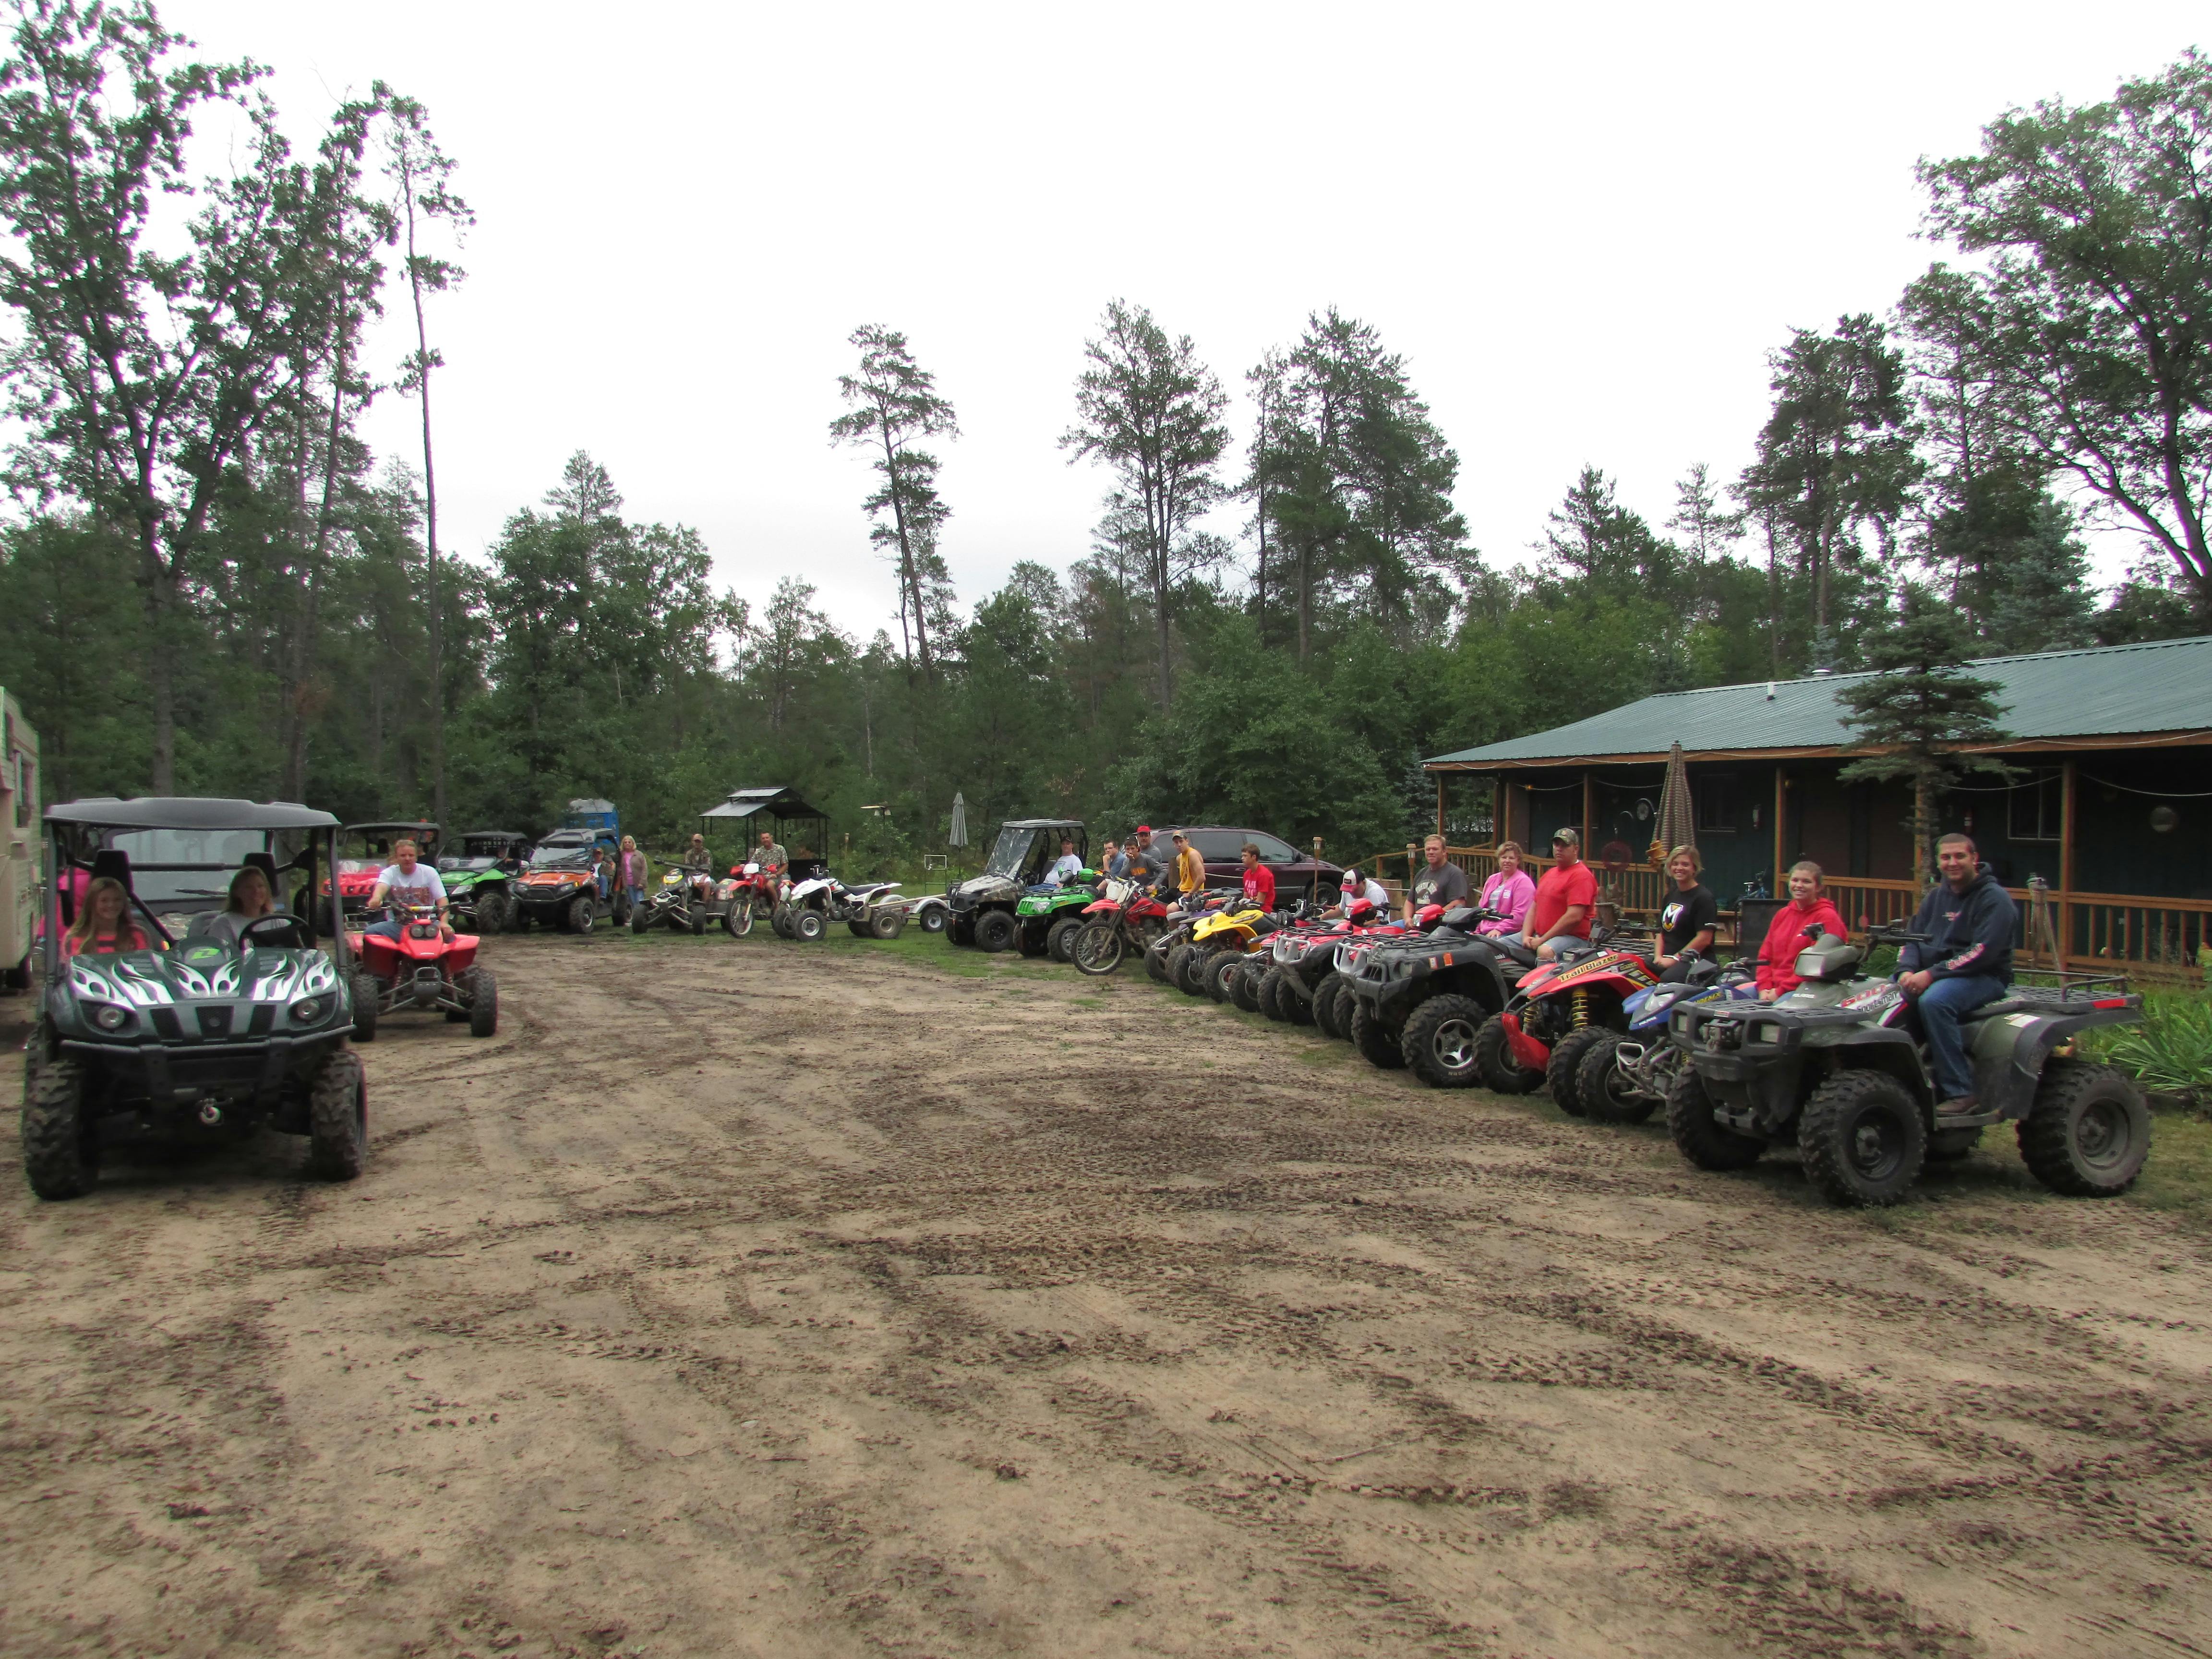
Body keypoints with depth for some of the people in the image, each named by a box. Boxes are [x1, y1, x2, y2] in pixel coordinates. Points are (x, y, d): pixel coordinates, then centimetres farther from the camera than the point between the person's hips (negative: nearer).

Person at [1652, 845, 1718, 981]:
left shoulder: (1703, 898, -6)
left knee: (1668, 979, -37)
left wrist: (1675, 959, -14)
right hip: (1667, 959, 8)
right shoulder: (1670, 897, 20)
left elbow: (1704, 939, -14)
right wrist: (1658, 957, 2)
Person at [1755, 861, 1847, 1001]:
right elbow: (1766, 955, 16)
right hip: (1773, 986, 7)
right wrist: (1765, 988, -1)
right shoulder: (1782, 914, 18)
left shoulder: (1827, 917, -4)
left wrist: (1780, 991, -14)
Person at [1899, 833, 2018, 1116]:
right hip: (1938, 973, 7)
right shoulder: (1936, 897, 16)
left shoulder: (1995, 899, -7)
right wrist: (1908, 970, -12)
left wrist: (1932, 974, -25)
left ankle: (1961, 1094, -30)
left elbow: (1982, 953, -19)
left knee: (1933, 1001, -36)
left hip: (1985, 977, -7)